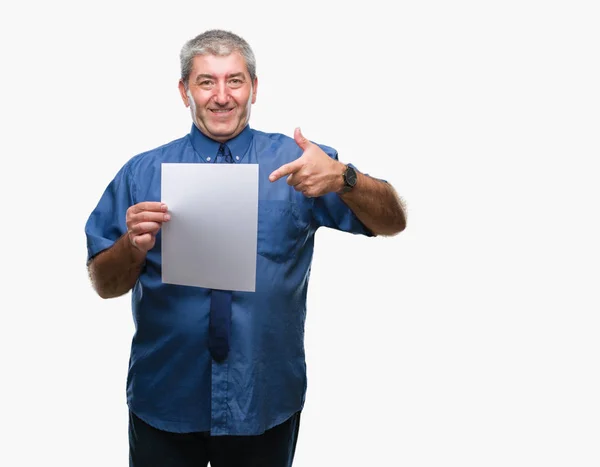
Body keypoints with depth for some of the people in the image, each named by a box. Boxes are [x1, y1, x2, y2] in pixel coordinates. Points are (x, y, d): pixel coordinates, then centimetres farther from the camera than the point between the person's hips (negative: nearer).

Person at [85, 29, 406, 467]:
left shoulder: (298, 160, -5)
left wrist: (342, 178, -30)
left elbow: (393, 222, -11)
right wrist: (133, 245, -23)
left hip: (267, 402, 0)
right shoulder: (142, 172, -3)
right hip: (164, 402, 1)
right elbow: (103, 284, -2)